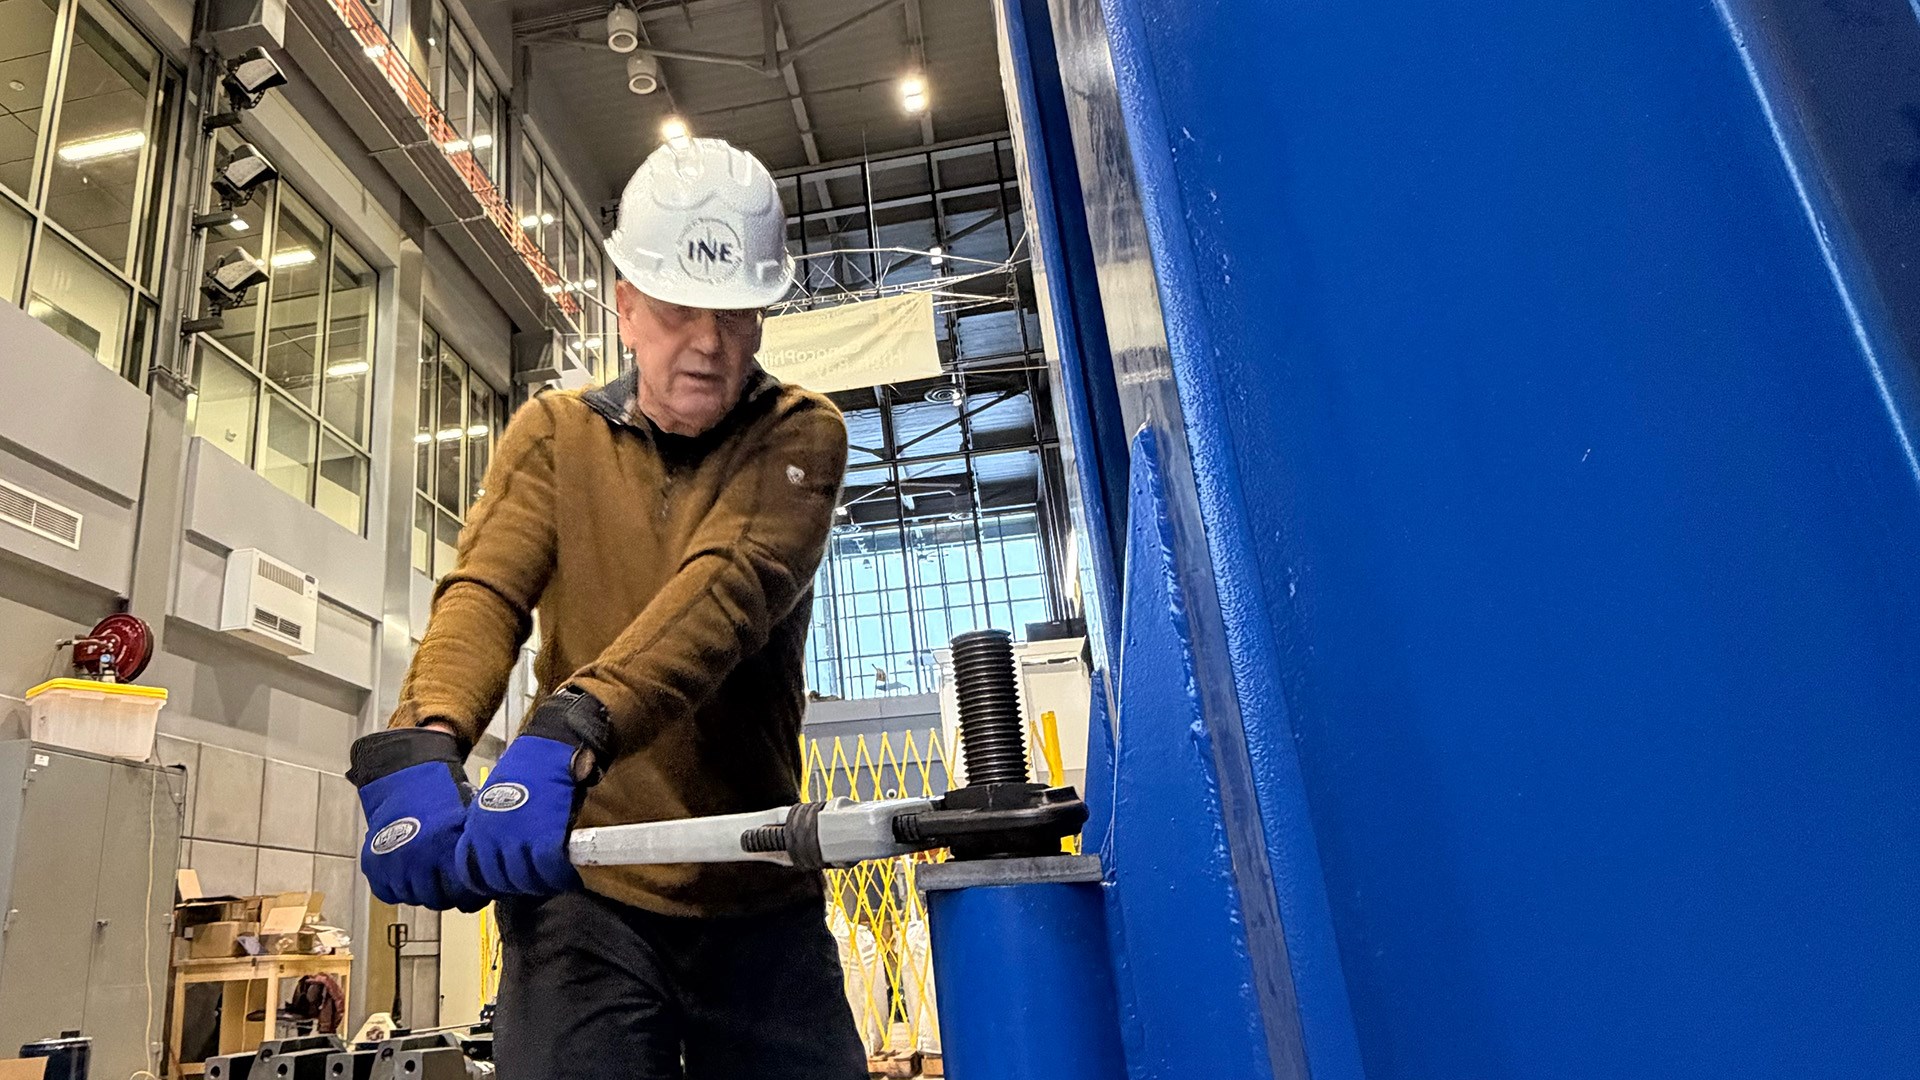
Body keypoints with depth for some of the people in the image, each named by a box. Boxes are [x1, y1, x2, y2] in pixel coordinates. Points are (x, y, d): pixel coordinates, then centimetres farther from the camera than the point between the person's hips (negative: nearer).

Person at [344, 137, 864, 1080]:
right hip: (583, 886, 1)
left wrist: (570, 733, -37)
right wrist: (422, 747, -31)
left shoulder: (801, 434, -3)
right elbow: (484, 593, -11)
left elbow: (728, 589, -21)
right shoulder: (554, 434, 5)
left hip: (759, 897, 0)